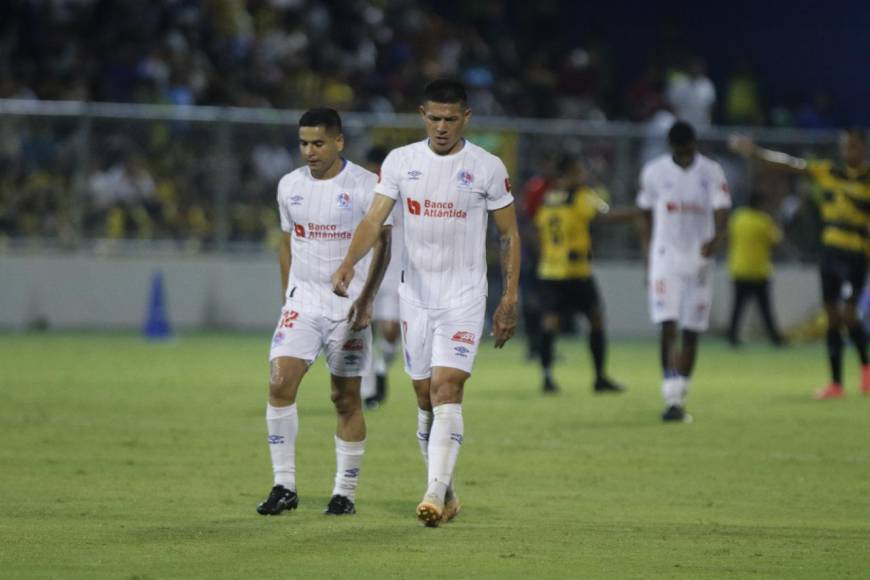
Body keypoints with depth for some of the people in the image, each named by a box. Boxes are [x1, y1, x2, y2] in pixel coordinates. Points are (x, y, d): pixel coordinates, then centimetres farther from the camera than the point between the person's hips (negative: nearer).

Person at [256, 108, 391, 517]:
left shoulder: (366, 186, -6)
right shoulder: (290, 186, 8)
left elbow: (381, 244, -5)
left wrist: (365, 300, -14)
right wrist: (286, 298, 15)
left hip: (350, 305, -3)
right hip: (303, 300, 3)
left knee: (346, 399, 2)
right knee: (280, 382, -14)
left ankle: (345, 493, 11)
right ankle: (284, 486, -10)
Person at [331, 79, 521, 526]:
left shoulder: (487, 168, -3)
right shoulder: (400, 161, 3)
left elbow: (509, 235, 4)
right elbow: (375, 218, -4)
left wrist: (510, 299, -1)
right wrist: (348, 263, -23)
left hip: (464, 297, -3)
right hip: (415, 296, 3)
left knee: (446, 392, -17)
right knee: (425, 400, 8)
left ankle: (435, 494, -23)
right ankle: (445, 492, 22)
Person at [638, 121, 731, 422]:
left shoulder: (711, 172, -1)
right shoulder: (654, 172, 1)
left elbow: (721, 214, -8)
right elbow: (648, 220, 9)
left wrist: (715, 239, -30)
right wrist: (648, 265, 9)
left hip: (698, 259, 1)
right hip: (665, 258, -1)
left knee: (691, 332, 5)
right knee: (668, 327, -14)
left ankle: (680, 399, 17)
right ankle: (672, 399, -19)